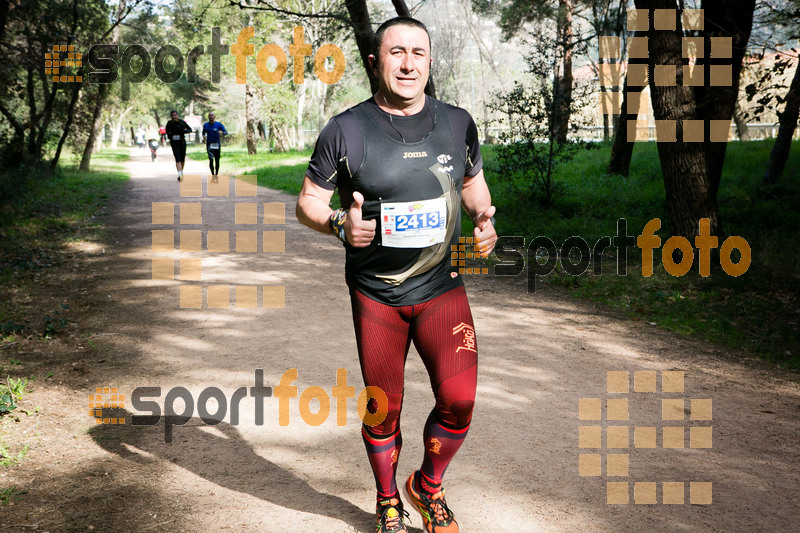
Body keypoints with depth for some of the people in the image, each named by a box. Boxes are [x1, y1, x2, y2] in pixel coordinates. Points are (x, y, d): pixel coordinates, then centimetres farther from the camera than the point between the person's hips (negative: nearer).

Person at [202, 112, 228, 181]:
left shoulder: (219, 124, -3)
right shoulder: (205, 125, 3)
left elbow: (226, 132, -6)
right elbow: (204, 132, 20)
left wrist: (221, 132, -28)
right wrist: (204, 136, -3)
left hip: (217, 144, 1)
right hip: (209, 144, 0)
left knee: (217, 160, 9)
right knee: (211, 159, -15)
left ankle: (216, 175, 24)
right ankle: (213, 176, -11)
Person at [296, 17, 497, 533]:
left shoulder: (457, 123, 3)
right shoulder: (346, 129, -6)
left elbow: (473, 181, 20)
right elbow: (308, 200, 2)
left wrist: (485, 220, 0)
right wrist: (339, 223, -20)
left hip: (442, 285, 2)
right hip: (375, 295, -1)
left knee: (459, 401, -9)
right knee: (383, 410, 7)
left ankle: (428, 485, 21)